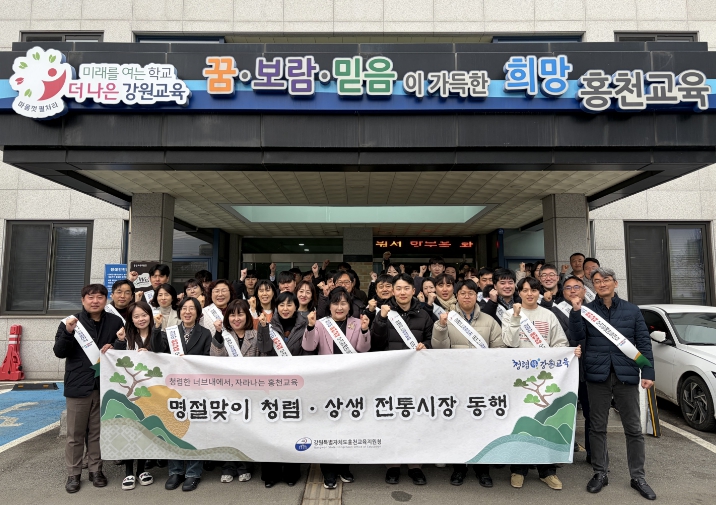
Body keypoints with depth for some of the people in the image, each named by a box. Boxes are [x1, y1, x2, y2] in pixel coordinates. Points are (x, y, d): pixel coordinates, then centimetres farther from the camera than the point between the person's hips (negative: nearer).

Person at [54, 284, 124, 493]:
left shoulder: (115, 322, 3)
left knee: (98, 432, 12)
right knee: (75, 433, 9)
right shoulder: (71, 321, -1)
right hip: (78, 385, -1)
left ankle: (96, 469, 25)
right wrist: (68, 332, -20)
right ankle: (73, 474, 23)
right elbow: (59, 353, -5)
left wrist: (114, 348, -11)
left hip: (105, 384, 1)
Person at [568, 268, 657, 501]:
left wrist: (648, 372, -2)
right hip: (597, 375, 0)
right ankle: (600, 473, 21)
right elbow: (577, 335, -9)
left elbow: (644, 342, 4)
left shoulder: (632, 310, 6)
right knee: (597, 427, 8)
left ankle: (638, 477, 22)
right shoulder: (587, 309, 4)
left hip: (626, 375, 0)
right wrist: (575, 312, -21)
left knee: (633, 428, 7)